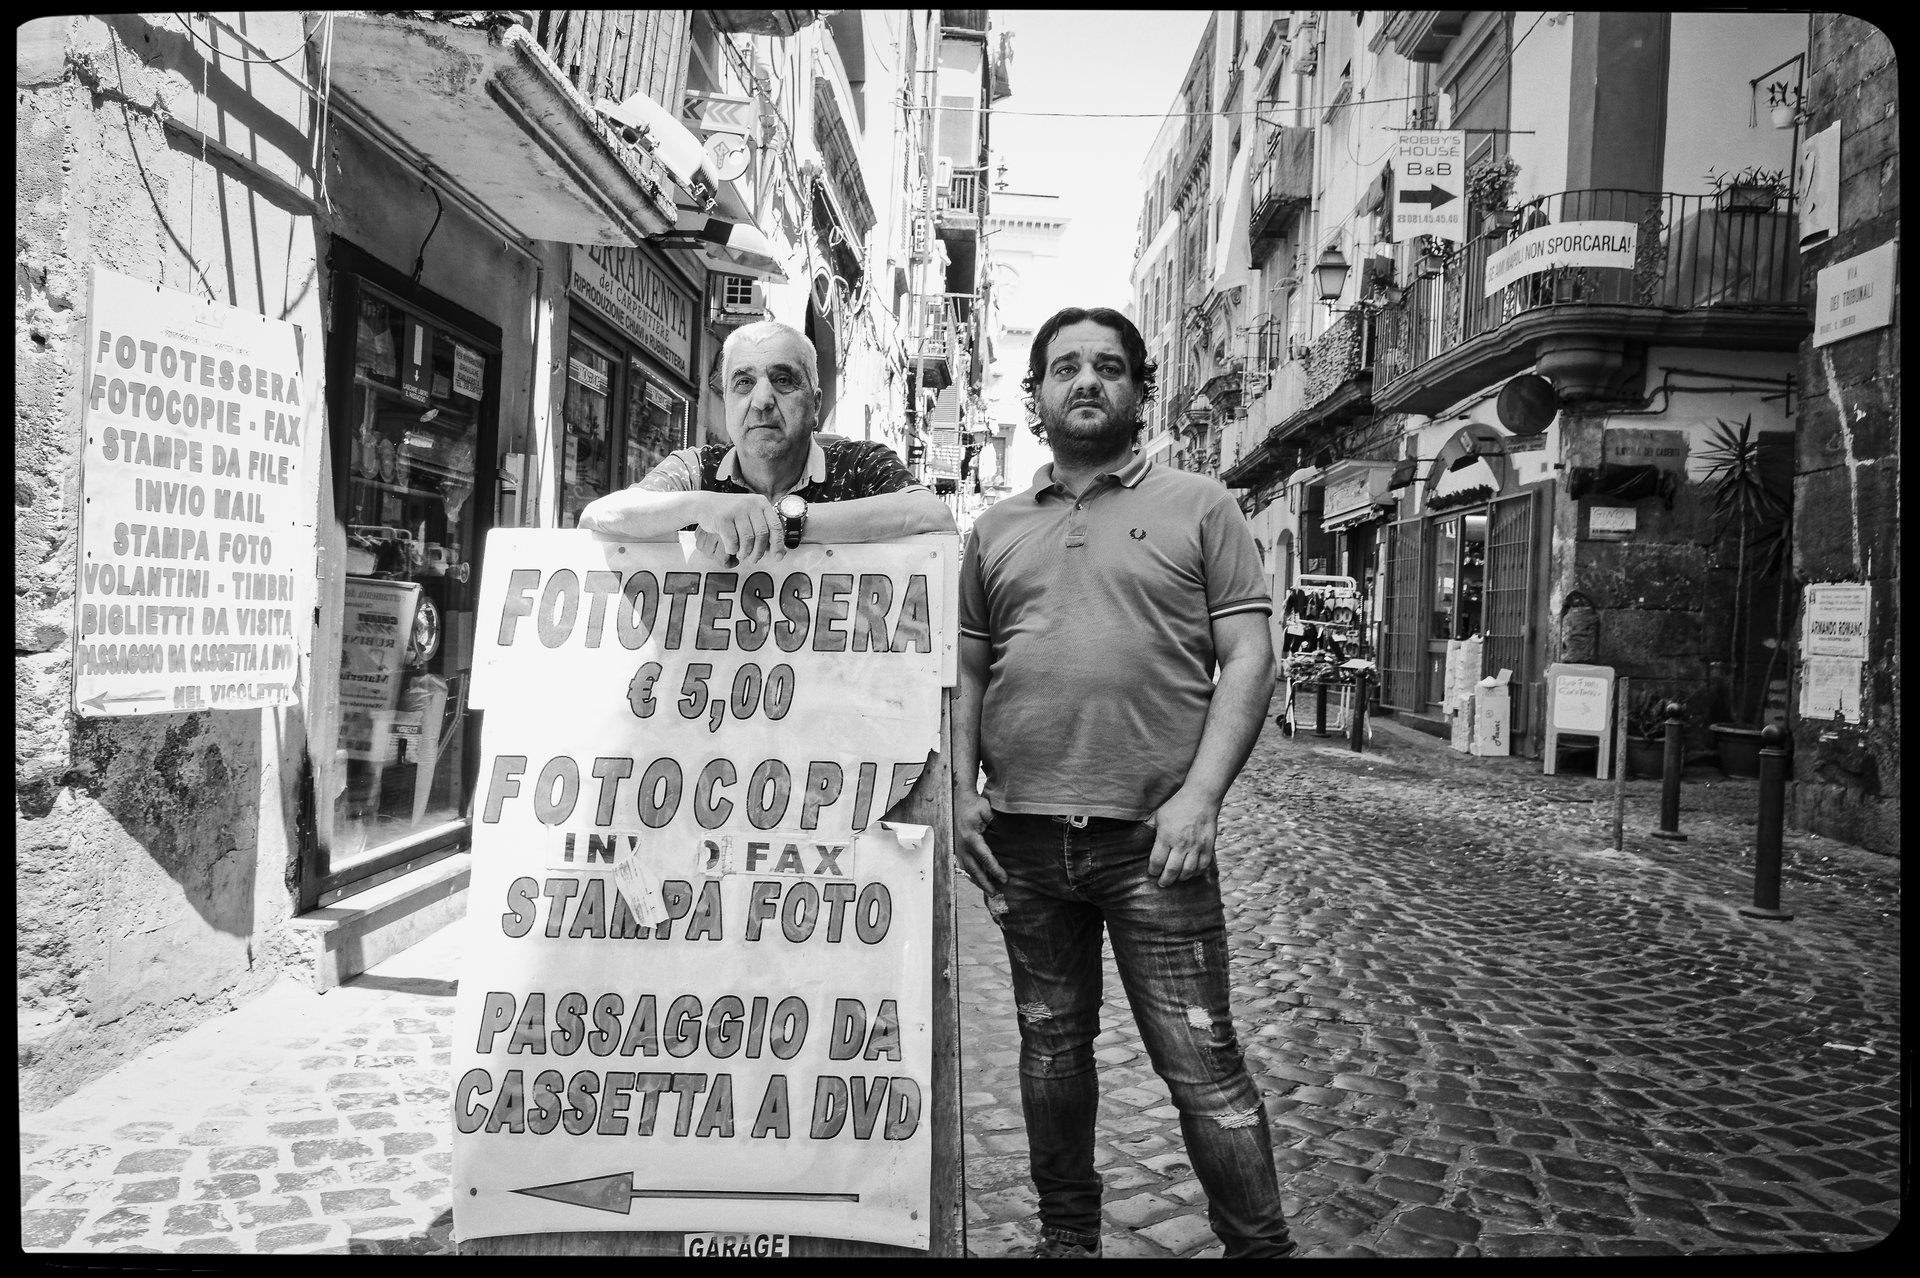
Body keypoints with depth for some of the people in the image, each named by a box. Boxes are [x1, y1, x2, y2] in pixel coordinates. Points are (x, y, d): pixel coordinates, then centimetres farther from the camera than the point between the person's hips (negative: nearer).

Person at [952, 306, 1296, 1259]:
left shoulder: (1199, 508, 4)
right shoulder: (994, 530, 13)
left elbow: (1248, 658, -2)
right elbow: (968, 673, 15)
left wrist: (1200, 796, -12)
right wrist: (962, 790, 2)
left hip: (1153, 835, -3)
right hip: (1022, 839, 4)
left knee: (1200, 1062, 0)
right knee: (1051, 1048, 15)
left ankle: (1260, 1245, 18)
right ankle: (1066, 1235, 33)